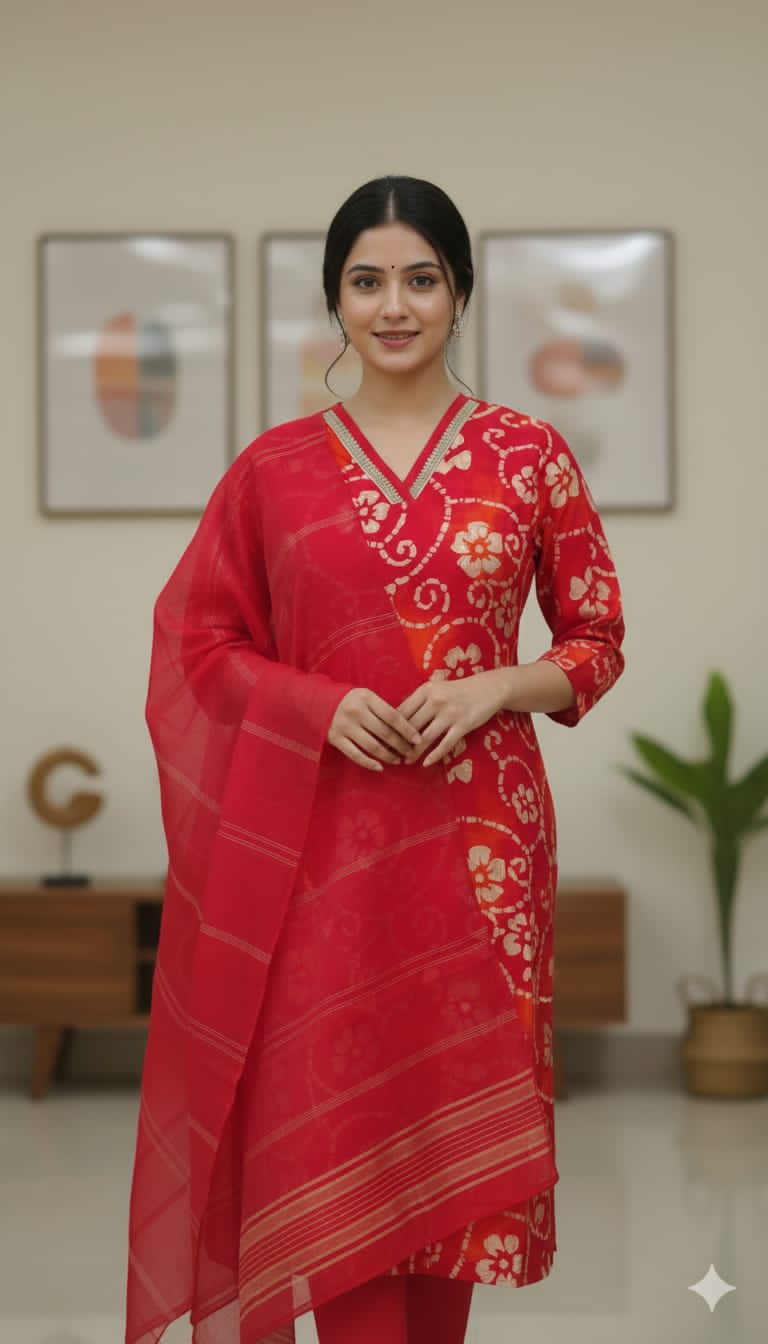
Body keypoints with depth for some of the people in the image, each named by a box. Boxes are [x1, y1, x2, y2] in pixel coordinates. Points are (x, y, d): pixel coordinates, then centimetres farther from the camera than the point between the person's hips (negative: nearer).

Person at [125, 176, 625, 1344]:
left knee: (456, 1118, 5)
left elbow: (598, 643, 7)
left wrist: (490, 689, -11)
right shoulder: (276, 468, 5)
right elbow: (197, 641, 7)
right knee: (336, 1128, -3)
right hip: (323, 842, 0)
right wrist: (320, 706, -10)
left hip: (479, 836, 0)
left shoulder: (529, 455, 4)